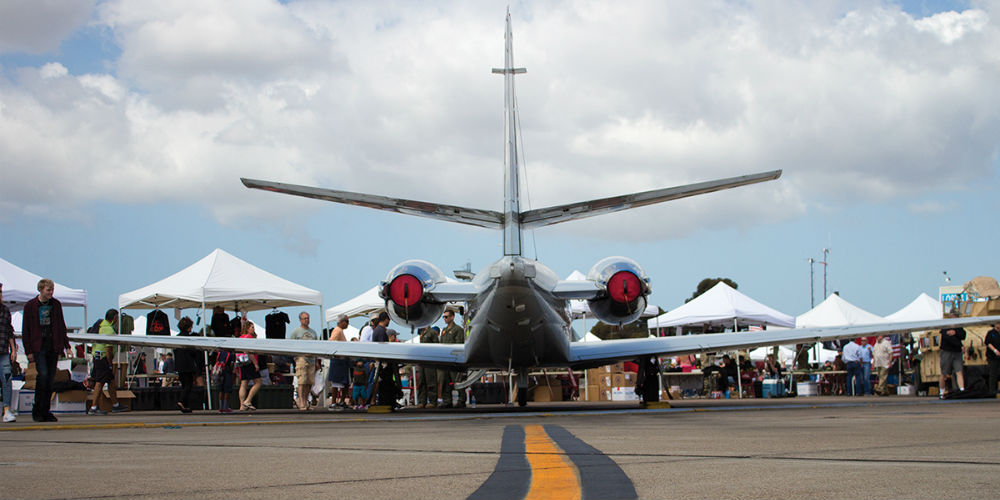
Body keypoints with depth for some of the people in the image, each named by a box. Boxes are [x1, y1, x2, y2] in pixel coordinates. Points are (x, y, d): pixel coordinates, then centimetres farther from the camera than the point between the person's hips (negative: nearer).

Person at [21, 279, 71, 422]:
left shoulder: (56, 304, 9)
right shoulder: (30, 306, -1)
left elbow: (61, 327, 17)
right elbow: (25, 331, 1)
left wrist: (66, 346, 11)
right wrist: (28, 351, -4)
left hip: (53, 346, 4)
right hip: (38, 347, -4)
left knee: (50, 379, 4)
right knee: (43, 374, -19)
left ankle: (45, 412, 12)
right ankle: (37, 410, -7)